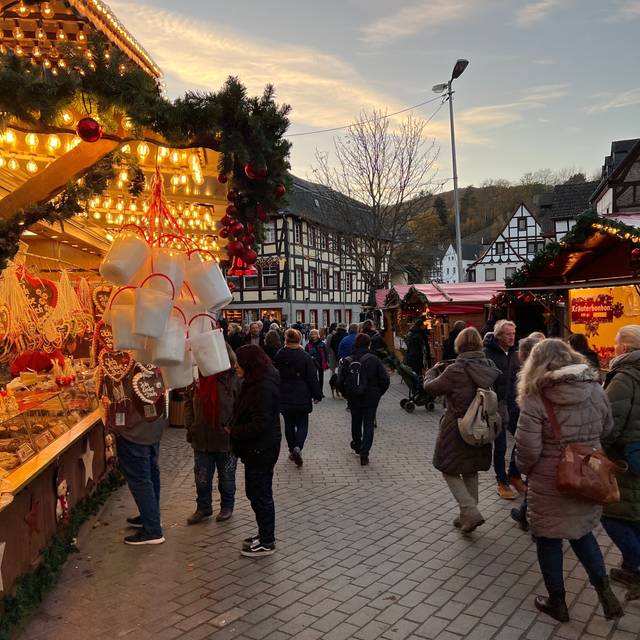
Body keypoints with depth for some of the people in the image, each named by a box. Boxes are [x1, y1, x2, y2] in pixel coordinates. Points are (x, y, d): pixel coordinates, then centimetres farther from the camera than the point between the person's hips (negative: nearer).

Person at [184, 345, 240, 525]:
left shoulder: (234, 380, -15)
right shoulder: (201, 378, -1)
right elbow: (190, 403, 10)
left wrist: (232, 430, -17)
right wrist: (190, 426, 4)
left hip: (226, 440, -4)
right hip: (202, 439, 4)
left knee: (226, 478, 15)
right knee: (202, 478, 13)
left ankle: (227, 507, 34)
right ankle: (203, 508, 32)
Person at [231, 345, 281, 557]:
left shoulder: (264, 388, -23)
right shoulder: (255, 383, 10)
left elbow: (260, 424, -26)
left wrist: (234, 432, -17)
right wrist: (234, 429, 5)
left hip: (261, 450, -10)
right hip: (257, 448, 10)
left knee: (260, 495, 2)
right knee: (256, 493, 20)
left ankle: (267, 543, 17)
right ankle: (264, 534, 35)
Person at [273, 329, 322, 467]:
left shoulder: (278, 356, -2)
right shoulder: (306, 357, -11)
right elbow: (313, 378, -7)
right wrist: (317, 395, 0)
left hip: (284, 398, 3)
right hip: (302, 398, -2)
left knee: (289, 424, 15)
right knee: (302, 424, 7)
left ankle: (292, 450, 21)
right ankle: (298, 447, -13)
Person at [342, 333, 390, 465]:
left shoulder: (348, 361, -6)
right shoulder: (374, 360, -12)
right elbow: (385, 379, -12)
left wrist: (346, 395, 9)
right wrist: (379, 393, 4)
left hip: (353, 399, 3)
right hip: (371, 398, -2)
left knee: (356, 422, 23)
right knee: (368, 425, 5)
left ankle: (357, 445, 42)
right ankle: (364, 454, -3)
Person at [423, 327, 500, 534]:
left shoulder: (455, 371, -22)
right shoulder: (489, 367, -3)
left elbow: (430, 388, -9)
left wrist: (432, 371, 10)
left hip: (456, 430, -6)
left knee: (449, 471, 11)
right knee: (470, 472, 21)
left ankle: (470, 511, -1)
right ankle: (467, 516, 31)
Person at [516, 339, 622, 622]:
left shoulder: (536, 398, -21)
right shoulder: (595, 389, -5)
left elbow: (527, 449, -20)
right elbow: (606, 430, 10)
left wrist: (526, 468, 1)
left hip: (550, 483, -5)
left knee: (549, 539, 15)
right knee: (581, 531, 27)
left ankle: (557, 602, 28)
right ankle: (604, 590, 20)